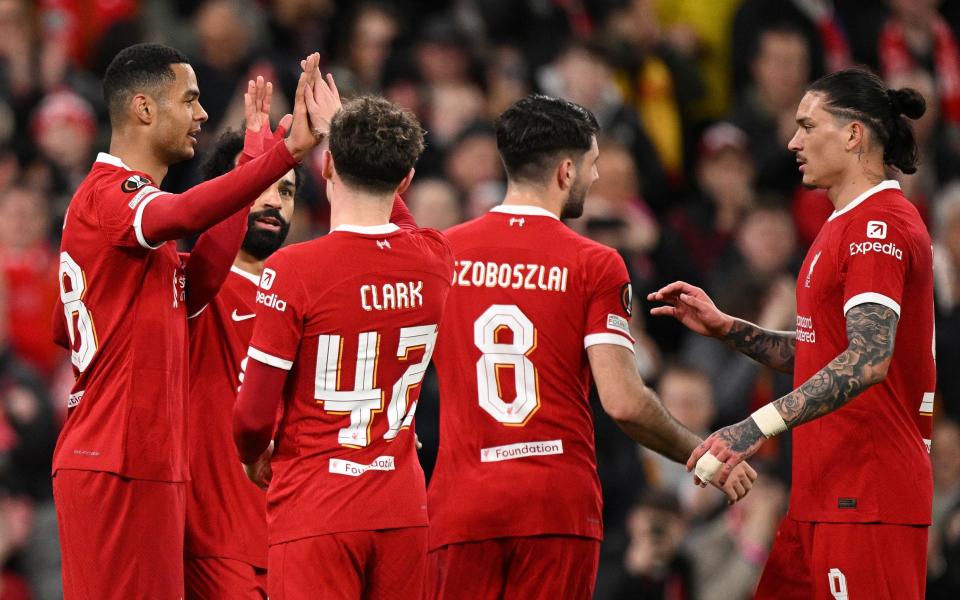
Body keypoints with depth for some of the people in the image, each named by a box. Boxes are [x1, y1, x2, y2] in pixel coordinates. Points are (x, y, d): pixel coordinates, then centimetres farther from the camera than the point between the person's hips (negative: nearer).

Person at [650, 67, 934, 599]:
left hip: (867, 499, -10)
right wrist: (725, 328, 15)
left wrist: (760, 426, -32)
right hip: (825, 494, 10)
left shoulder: (879, 225, -14)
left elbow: (868, 359, -26)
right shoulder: (845, 226, 21)